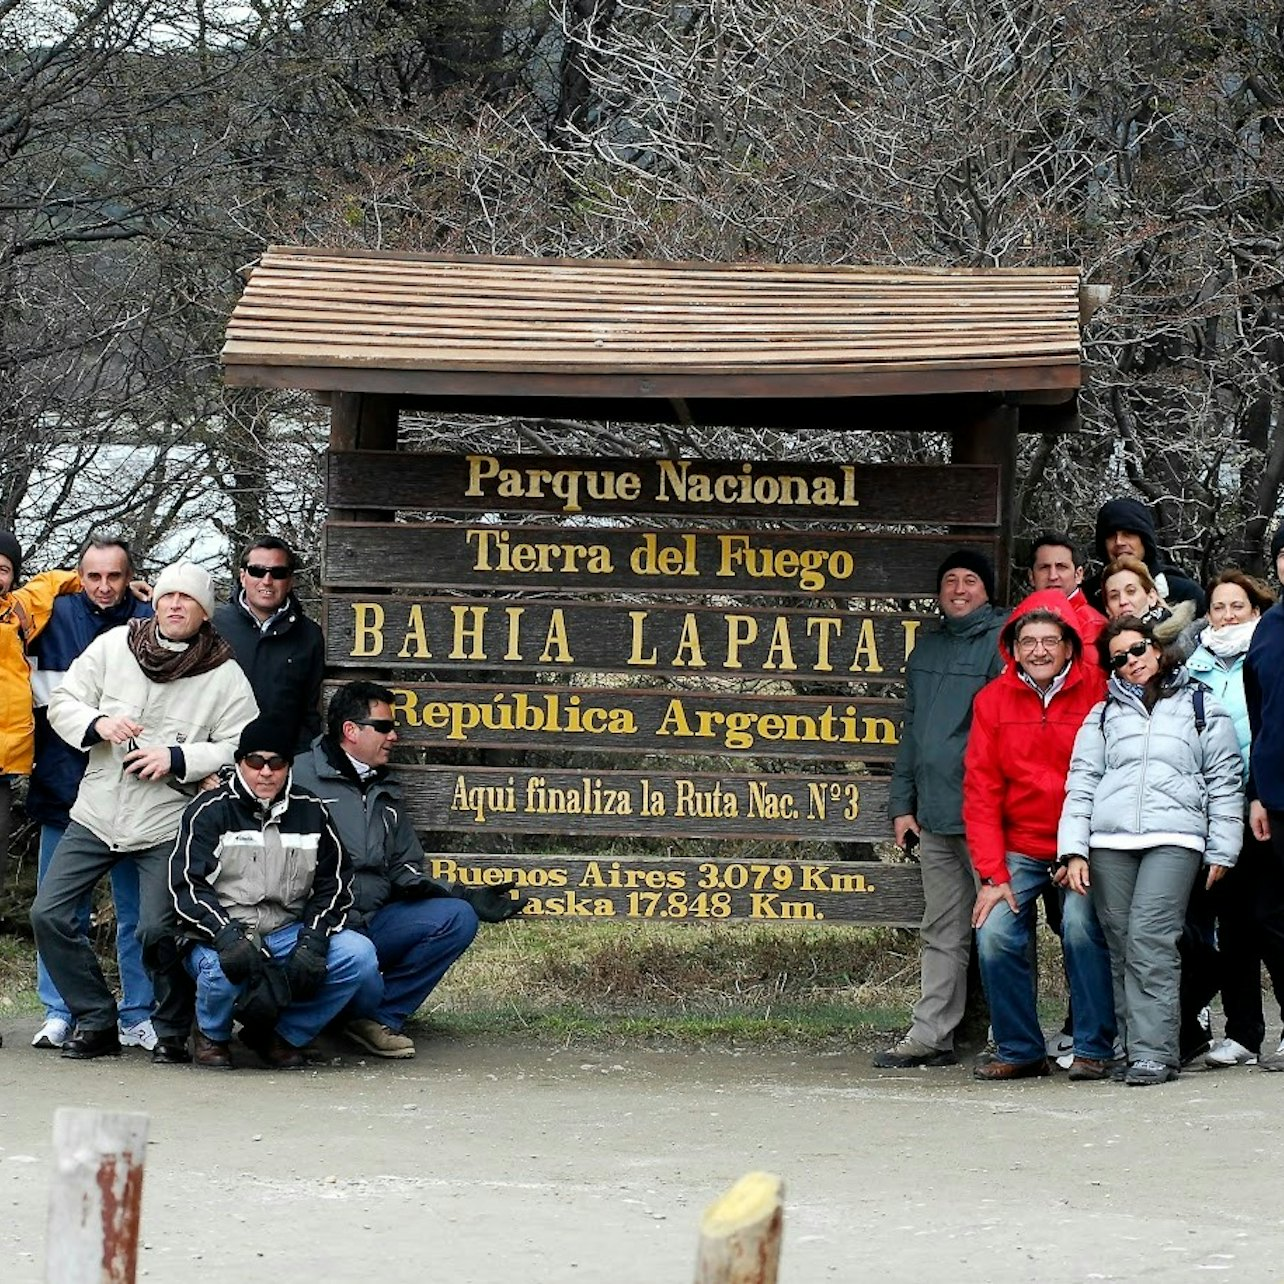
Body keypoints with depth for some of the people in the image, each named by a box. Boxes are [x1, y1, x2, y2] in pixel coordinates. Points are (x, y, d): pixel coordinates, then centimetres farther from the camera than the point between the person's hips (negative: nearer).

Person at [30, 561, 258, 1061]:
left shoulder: (225, 676, -4)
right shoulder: (113, 645, 2)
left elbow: (241, 749, -7)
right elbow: (62, 702, 6)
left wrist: (179, 758, -18)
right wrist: (97, 723, -15)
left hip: (166, 825, -3)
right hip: (96, 813, 4)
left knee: (158, 931, -16)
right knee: (48, 914, -4)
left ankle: (172, 1032, 7)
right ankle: (96, 1023, 9)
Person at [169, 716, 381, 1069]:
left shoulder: (310, 812, 10)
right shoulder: (210, 811, -1)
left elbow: (333, 885, 9)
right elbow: (187, 886, -10)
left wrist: (311, 941, -9)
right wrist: (228, 936, -27)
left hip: (287, 934, 4)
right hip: (221, 934, -4)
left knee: (359, 955, -21)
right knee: (226, 968, -39)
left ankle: (280, 1035, -2)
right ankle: (211, 1035, 0)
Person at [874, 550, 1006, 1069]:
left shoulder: (1002, 641, -4)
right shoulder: (928, 647, 18)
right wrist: (902, 803, 14)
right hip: (934, 813, 7)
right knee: (942, 932, 9)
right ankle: (929, 1036, 11)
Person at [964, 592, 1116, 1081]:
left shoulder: (1097, 689, -6)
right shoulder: (993, 699, 1)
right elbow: (981, 791, 1)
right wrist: (992, 874, -6)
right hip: (1019, 848, 2)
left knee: (1082, 927, -21)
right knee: (995, 934, -14)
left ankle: (1094, 1049, -9)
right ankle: (1020, 1050, 1)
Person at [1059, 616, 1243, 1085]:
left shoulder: (1202, 709, 16)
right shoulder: (1102, 716, 21)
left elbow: (1224, 783, 14)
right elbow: (1081, 783, 15)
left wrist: (1221, 852, 6)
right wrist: (1074, 849, 3)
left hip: (1174, 838, -3)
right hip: (1109, 840, 3)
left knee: (1150, 938, -17)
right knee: (1121, 946, -4)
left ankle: (1154, 1052, -19)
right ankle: (1135, 1047, 1)